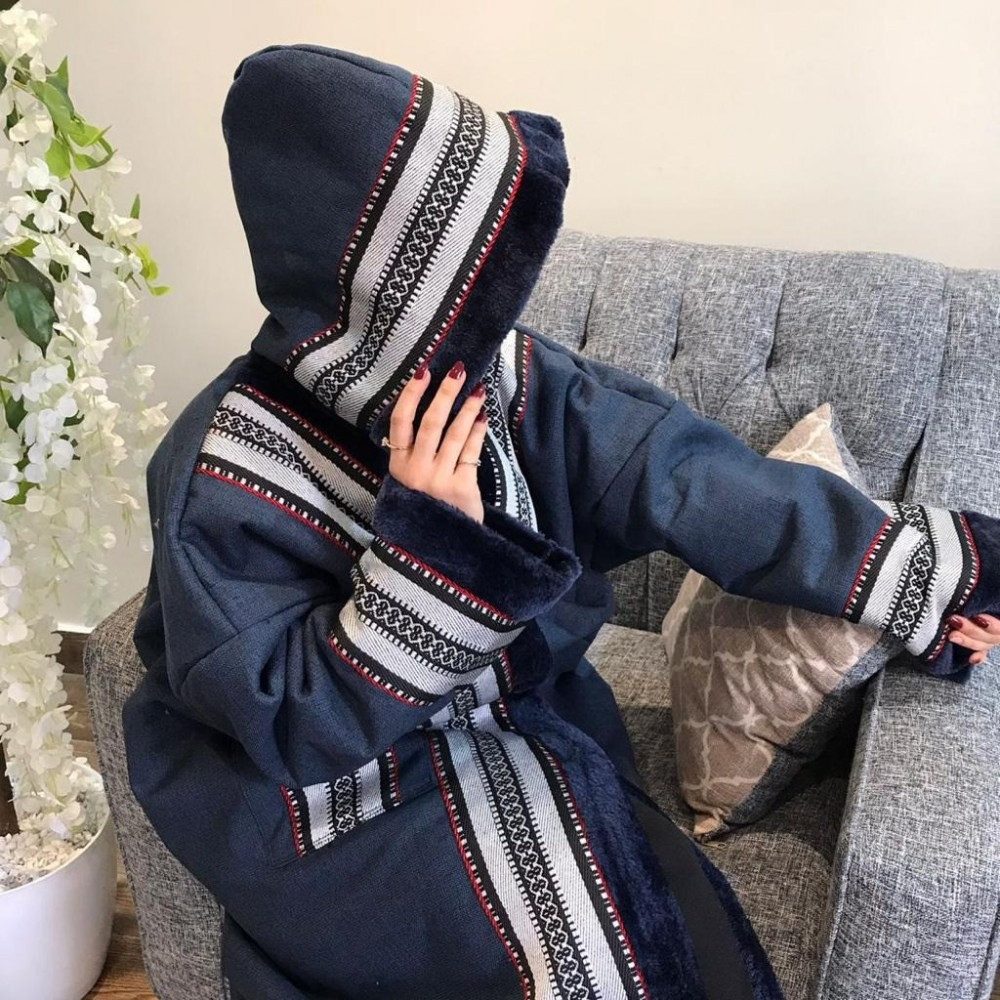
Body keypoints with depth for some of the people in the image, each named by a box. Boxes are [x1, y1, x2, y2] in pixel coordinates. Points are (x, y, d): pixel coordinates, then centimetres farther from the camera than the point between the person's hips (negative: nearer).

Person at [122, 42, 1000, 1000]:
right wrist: (425, 543, -34)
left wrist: (912, 567, -8)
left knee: (685, 922, -8)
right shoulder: (225, 482, -25)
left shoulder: (497, 373, -12)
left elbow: (679, 470, -10)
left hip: (510, 715, 5)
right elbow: (293, 726, -22)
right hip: (341, 789, -4)